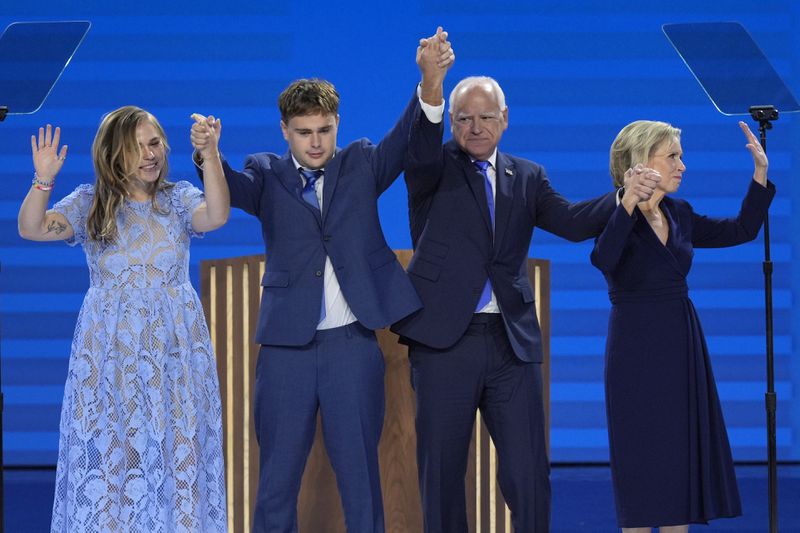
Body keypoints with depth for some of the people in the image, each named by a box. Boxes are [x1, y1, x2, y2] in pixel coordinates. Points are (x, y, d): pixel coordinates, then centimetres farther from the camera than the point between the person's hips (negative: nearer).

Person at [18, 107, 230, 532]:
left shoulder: (180, 199, 3)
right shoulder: (90, 203, 2)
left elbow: (217, 216, -19)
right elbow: (31, 229, -11)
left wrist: (209, 155, -32)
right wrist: (43, 180, -28)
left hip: (174, 347, 0)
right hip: (109, 348, 0)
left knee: (176, 451, 1)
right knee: (108, 451, 0)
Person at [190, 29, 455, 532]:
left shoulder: (360, 165, 6)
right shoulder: (267, 174, 5)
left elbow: (408, 138, -10)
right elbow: (233, 187, -16)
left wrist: (431, 81, -30)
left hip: (353, 344, 0)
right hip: (287, 345, 0)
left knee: (360, 475, 5)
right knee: (278, 477, 6)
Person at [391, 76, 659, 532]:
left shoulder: (527, 177, 13)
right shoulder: (433, 169, 4)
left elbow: (571, 221, -1)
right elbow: (420, 148, -19)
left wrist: (623, 198, -20)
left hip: (512, 341, 2)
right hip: (445, 340, -2)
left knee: (528, 472, -1)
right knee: (442, 471, 4)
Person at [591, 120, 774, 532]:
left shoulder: (679, 215, 9)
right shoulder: (614, 215, -12)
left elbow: (742, 230, 16)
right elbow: (602, 259, -34)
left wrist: (760, 175, 8)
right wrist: (629, 203, -42)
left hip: (683, 345, 7)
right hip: (637, 349, -7)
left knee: (682, 458, 9)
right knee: (642, 459, -1)